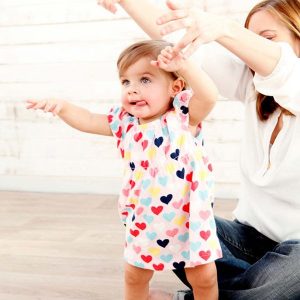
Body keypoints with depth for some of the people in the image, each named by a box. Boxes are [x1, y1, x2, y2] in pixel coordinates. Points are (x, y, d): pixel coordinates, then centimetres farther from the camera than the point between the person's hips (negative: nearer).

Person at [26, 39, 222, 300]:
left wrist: (183, 66, -46)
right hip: (144, 221, 4)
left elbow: (209, 96, -34)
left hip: (188, 218, -4)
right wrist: (62, 107, -7)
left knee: (204, 278, 10)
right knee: (134, 276, 19)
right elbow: (89, 121, 8)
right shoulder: (125, 122, -3)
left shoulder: (184, 115, -16)